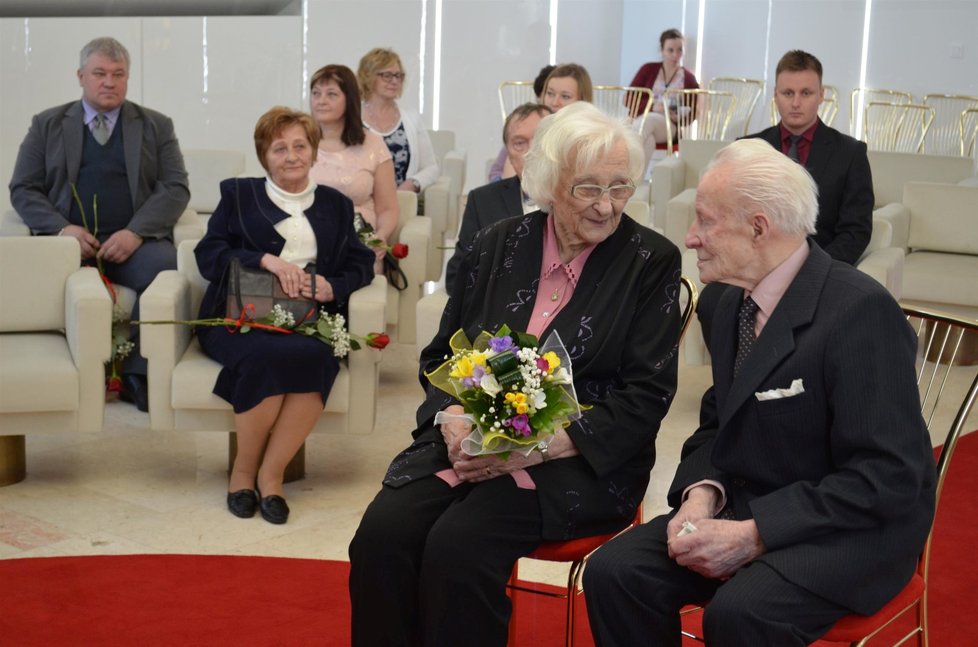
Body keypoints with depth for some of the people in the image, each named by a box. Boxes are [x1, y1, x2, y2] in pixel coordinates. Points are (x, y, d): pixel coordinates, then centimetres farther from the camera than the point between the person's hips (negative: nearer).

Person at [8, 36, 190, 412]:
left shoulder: (156, 126, 15)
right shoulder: (47, 124, 16)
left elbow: (176, 188, 5)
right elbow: (23, 189, 10)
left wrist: (135, 232, -13)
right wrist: (62, 228, -11)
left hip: (133, 241, 0)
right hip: (67, 240, 0)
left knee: (166, 266, -33)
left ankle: (138, 374, -24)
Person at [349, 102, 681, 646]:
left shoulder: (651, 262, -3)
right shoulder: (497, 246, 8)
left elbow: (646, 396, -7)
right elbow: (441, 356, 14)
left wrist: (533, 447, -17)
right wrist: (454, 422, -9)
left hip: (577, 463, -3)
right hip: (469, 443, 4)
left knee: (458, 545, -29)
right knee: (381, 535, -22)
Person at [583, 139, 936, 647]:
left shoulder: (861, 312, -20)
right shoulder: (736, 299, 5)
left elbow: (887, 477, -23)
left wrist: (753, 535, -23)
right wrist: (702, 494, -6)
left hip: (851, 530, -7)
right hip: (748, 508, 7)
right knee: (612, 572, -13)